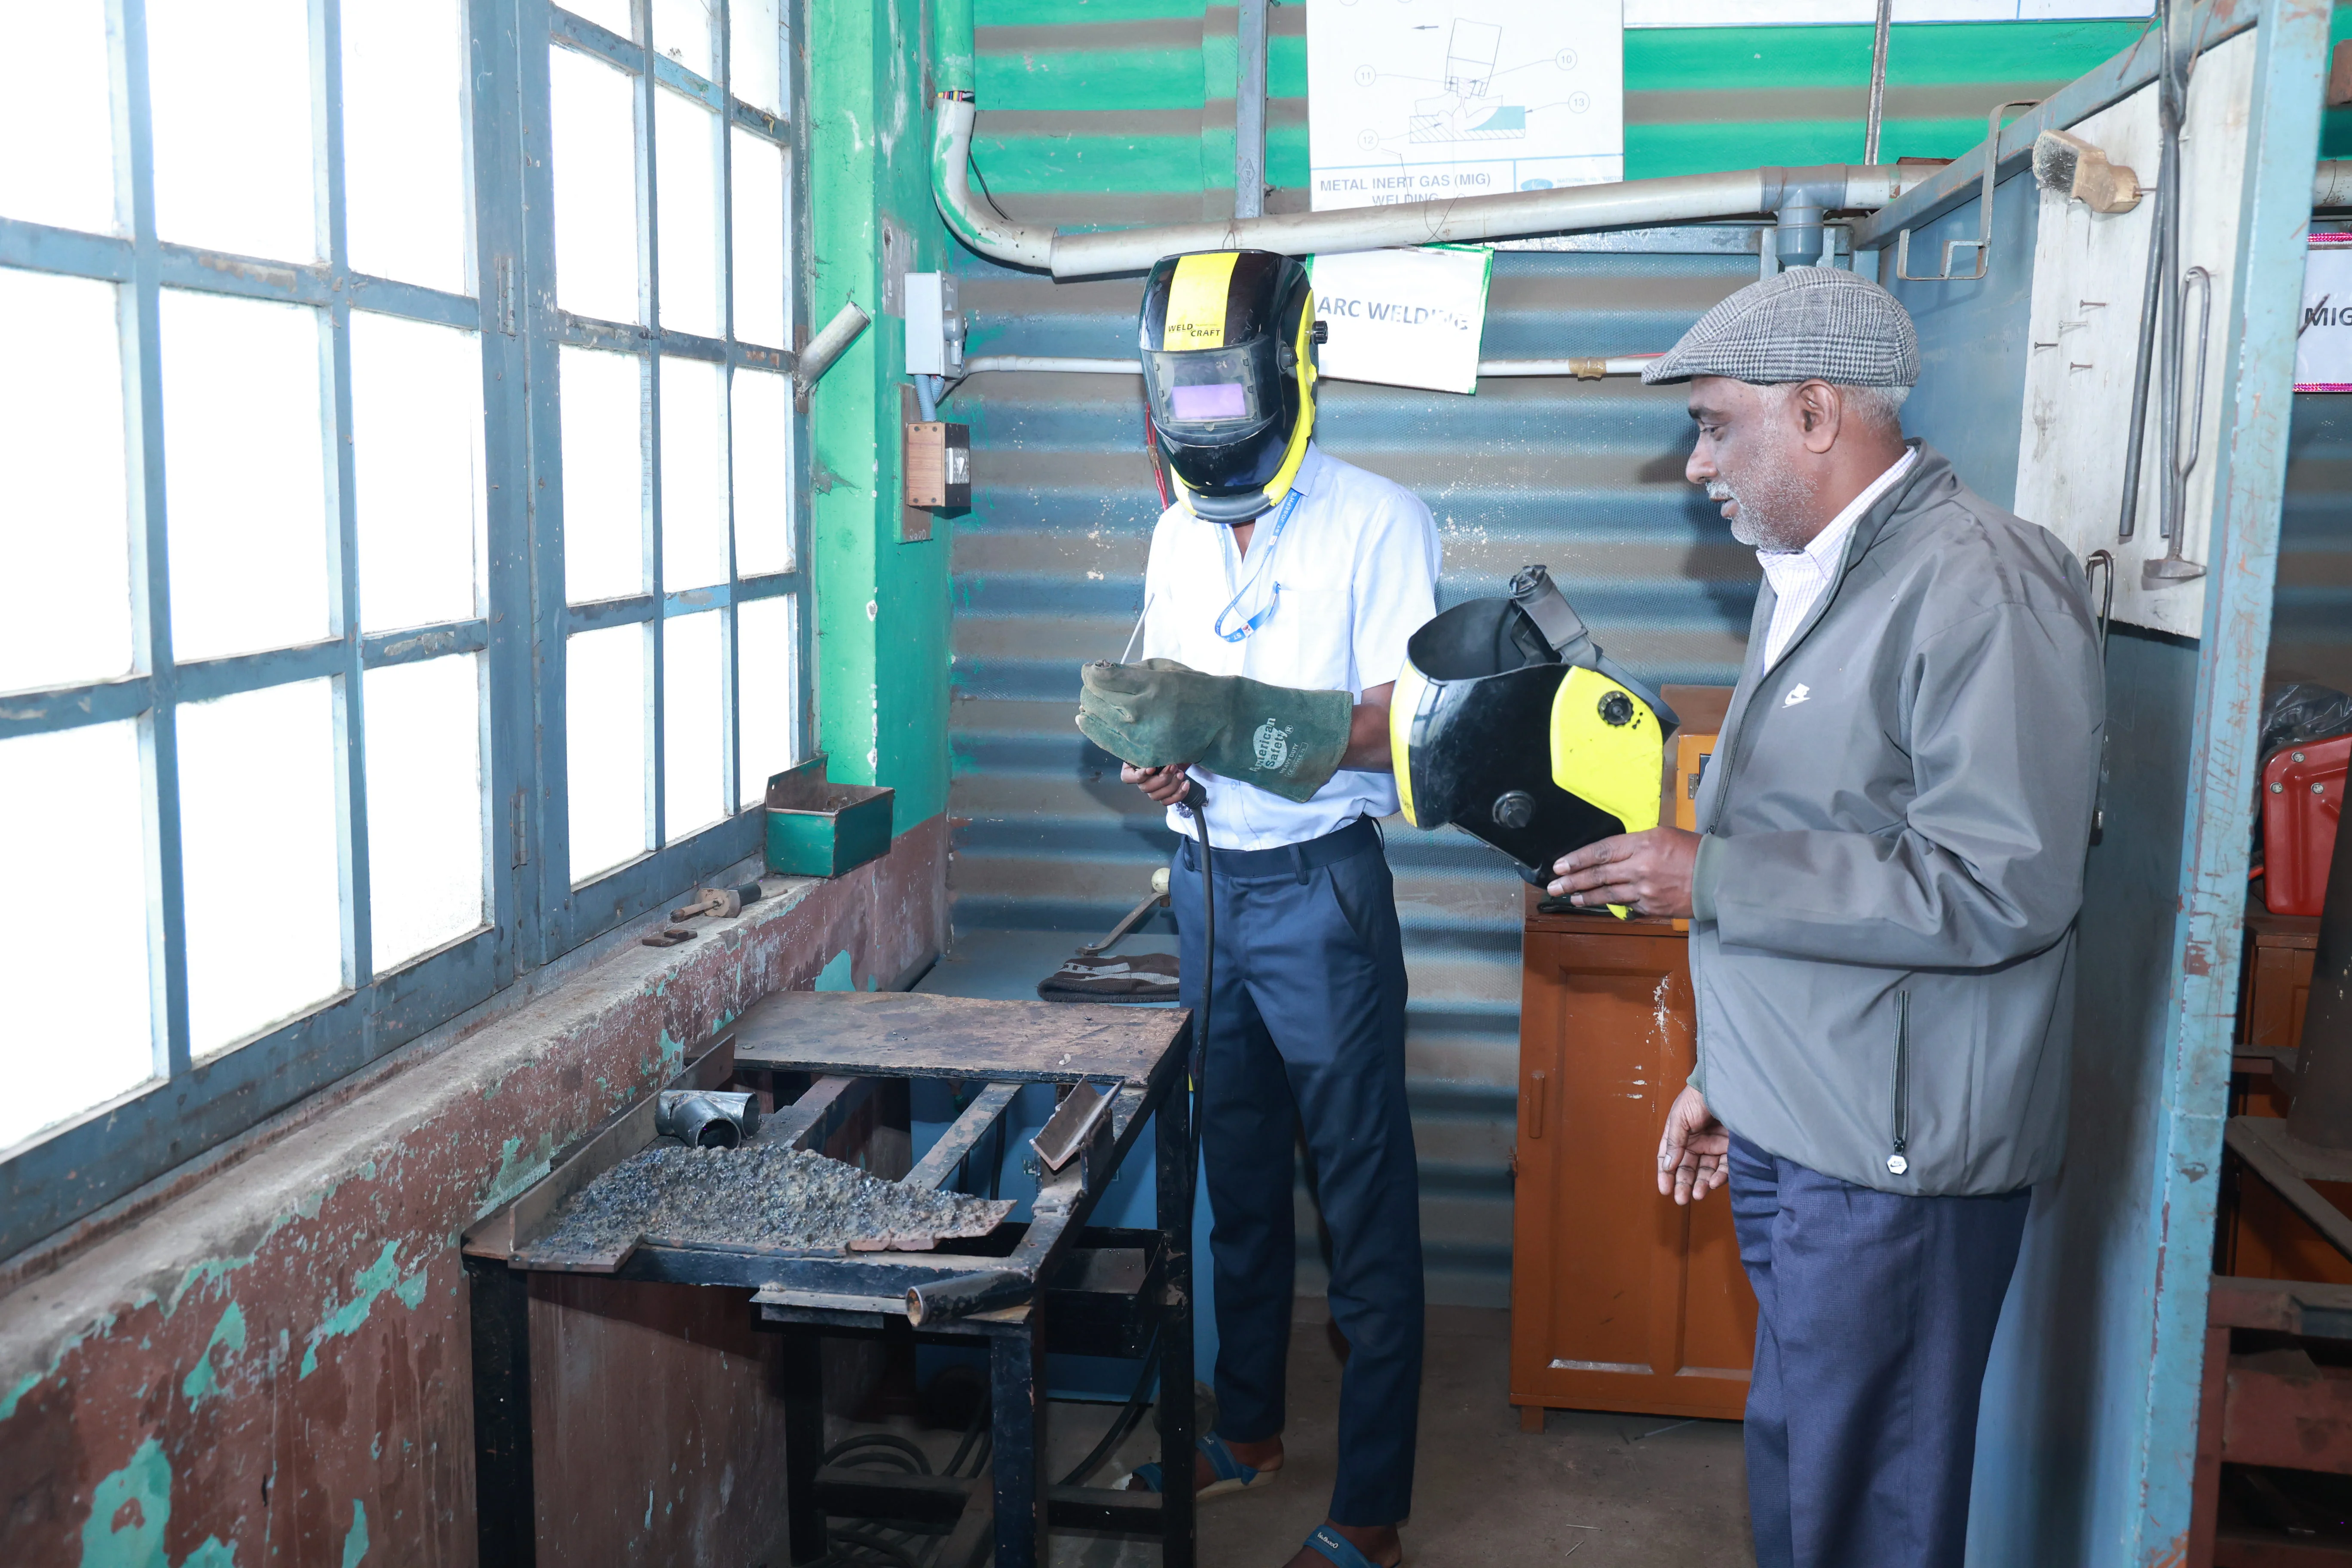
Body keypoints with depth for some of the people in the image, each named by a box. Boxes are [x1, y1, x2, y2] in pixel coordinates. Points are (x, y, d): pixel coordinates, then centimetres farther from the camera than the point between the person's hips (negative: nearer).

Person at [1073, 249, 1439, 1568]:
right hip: (1204, 879, 7)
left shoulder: (1376, 521, -11)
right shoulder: (1181, 532, 11)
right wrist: (1161, 753, -7)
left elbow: (1402, 724, -16)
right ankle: (1249, 1432, 36)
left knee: (1364, 1204, 2)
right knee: (1239, 1179, 18)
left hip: (1318, 888, -7)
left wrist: (1237, 724, -29)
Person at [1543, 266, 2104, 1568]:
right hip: (1785, 1126, 9)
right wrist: (1725, 1073, 21)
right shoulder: (1804, 579, 13)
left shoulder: (1978, 583, -18)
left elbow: (2001, 894, -25)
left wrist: (1712, 878, -22)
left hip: (1895, 1160, -9)